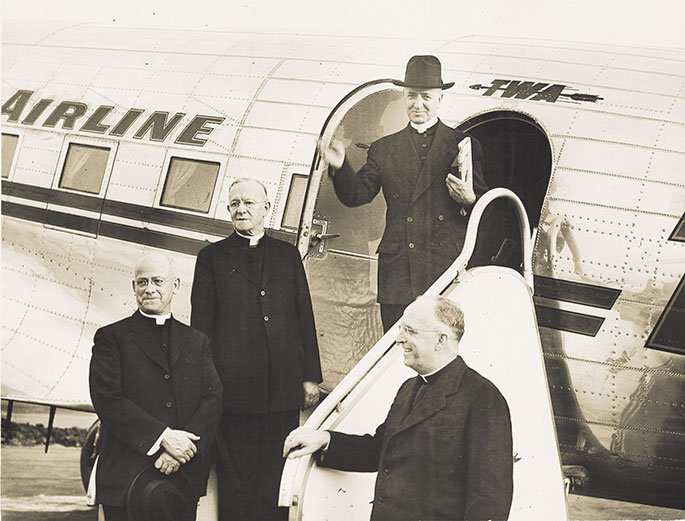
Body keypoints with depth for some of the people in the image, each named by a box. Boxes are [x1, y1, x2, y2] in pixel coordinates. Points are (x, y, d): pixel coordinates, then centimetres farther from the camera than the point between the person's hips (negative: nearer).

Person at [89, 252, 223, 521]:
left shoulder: (197, 341, 19)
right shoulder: (111, 337, 9)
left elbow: (213, 400, 8)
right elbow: (107, 400, -3)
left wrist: (181, 450, -9)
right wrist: (162, 437, -12)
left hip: (186, 469, 2)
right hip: (129, 464, -2)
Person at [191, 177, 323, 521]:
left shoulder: (287, 255, 14)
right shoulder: (212, 257, 7)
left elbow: (305, 318, 13)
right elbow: (201, 324, 3)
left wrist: (310, 376, 7)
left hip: (284, 388, 2)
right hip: (234, 388, -2)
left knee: (275, 477, 6)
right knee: (235, 481, 0)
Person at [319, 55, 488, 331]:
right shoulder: (384, 149, 15)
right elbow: (357, 195, 4)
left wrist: (470, 200, -14)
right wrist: (340, 167, -14)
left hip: (449, 269, -2)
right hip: (398, 273, 2)